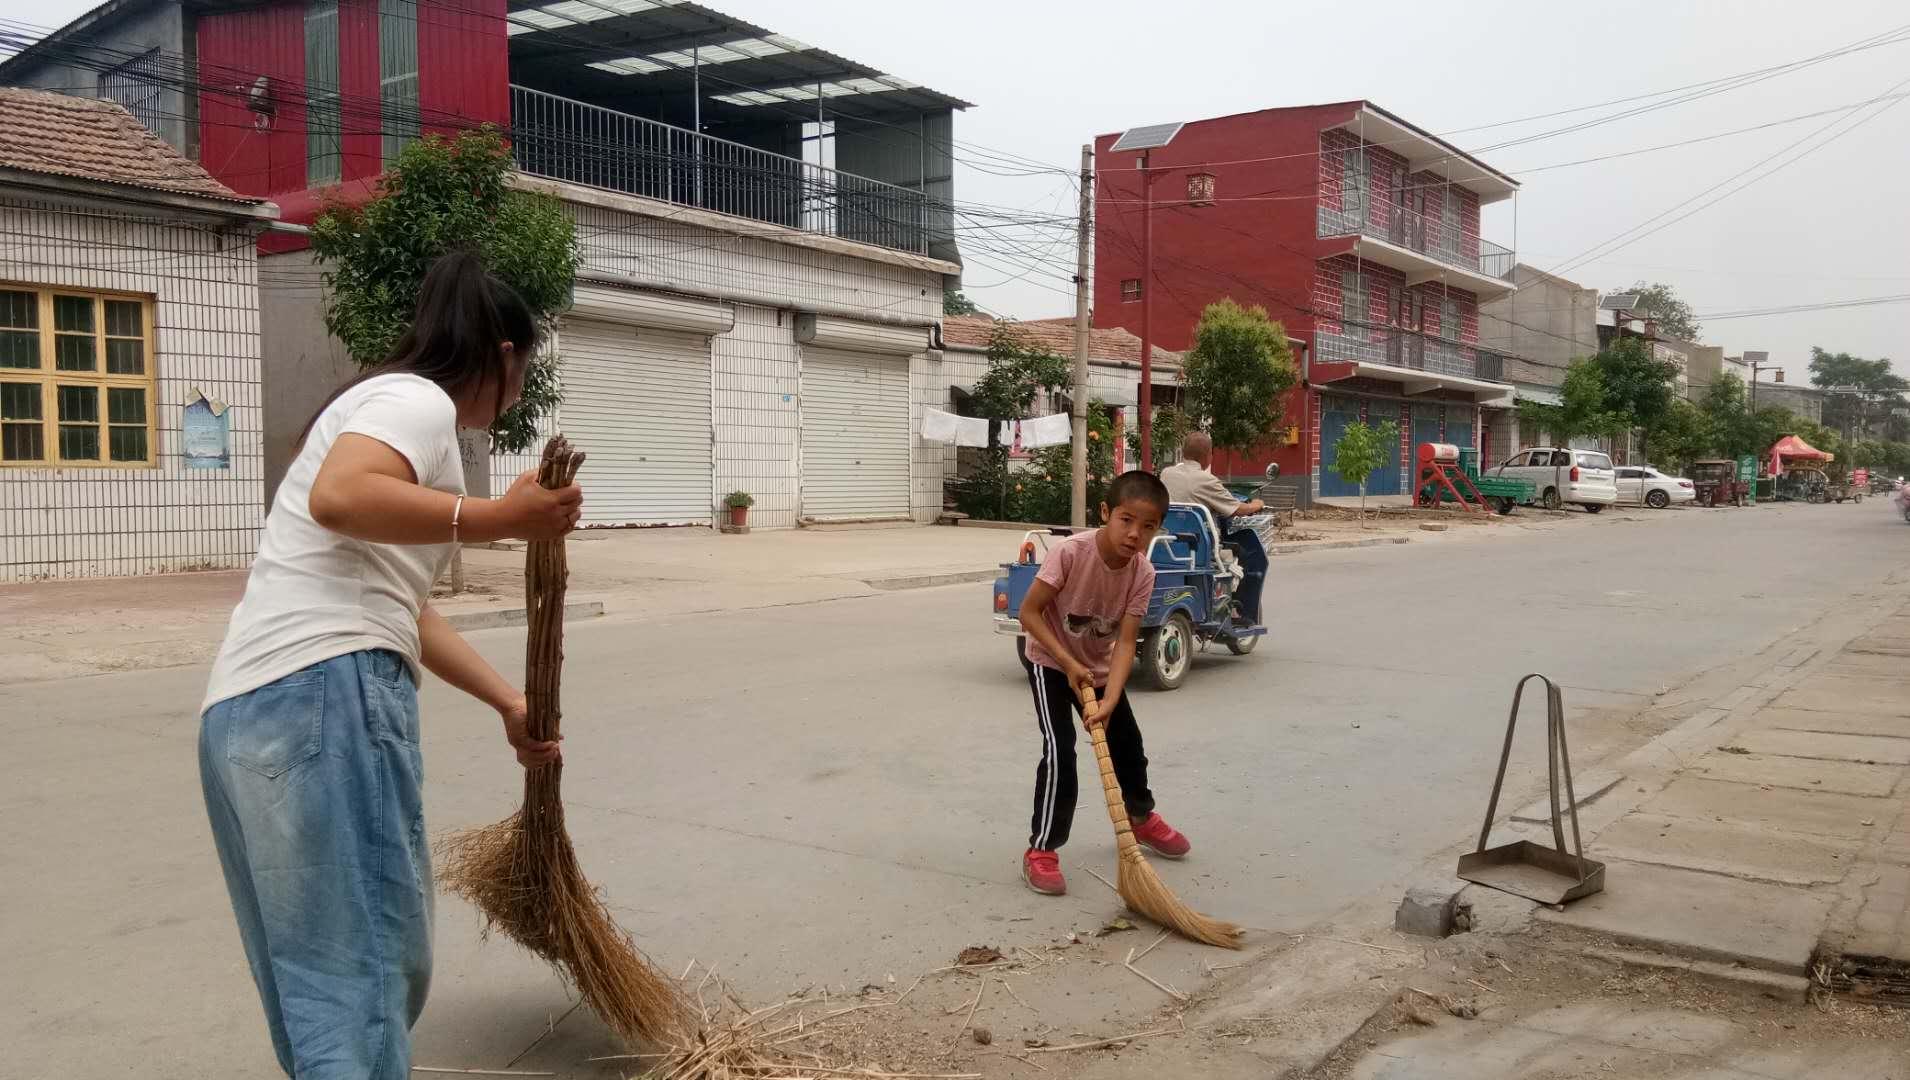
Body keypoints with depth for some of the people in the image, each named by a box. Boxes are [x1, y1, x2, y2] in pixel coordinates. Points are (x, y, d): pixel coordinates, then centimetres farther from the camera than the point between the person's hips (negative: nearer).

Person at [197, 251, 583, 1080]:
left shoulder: (388, 407, 28)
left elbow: (402, 612, 33)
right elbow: (339, 497, -24)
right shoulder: (417, 399, -1)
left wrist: (511, 706, 37)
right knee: (364, 973, -10)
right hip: (323, 697, -10)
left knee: (321, 976, 16)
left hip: (249, 712, 10)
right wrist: (499, 517, -24)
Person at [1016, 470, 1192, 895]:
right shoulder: (1070, 553, -32)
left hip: (1100, 666, 5)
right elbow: (1029, 612, -25)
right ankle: (1041, 849, -5)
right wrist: (1070, 663, -28)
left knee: (1128, 743, 16)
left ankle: (1140, 817, 43)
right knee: (1059, 751, -17)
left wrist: (1109, 701, -33)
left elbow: (1125, 642, -22)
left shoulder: (1143, 573, -20)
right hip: (1051, 662, -5)